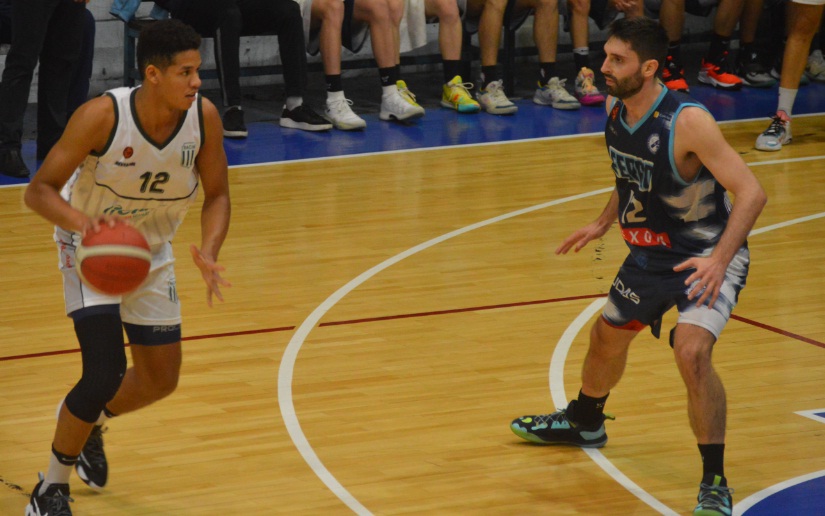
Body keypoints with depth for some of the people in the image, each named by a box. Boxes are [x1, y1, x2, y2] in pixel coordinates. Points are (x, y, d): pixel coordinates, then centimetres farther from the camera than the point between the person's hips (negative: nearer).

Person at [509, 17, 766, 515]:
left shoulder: (688, 122, -30)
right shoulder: (617, 111, -6)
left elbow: (752, 192, -30)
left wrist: (719, 259, -39)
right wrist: (604, 223, 12)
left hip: (706, 258, -8)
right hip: (653, 253, 8)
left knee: (692, 352, -29)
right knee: (607, 337, 25)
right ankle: (585, 423, 57)